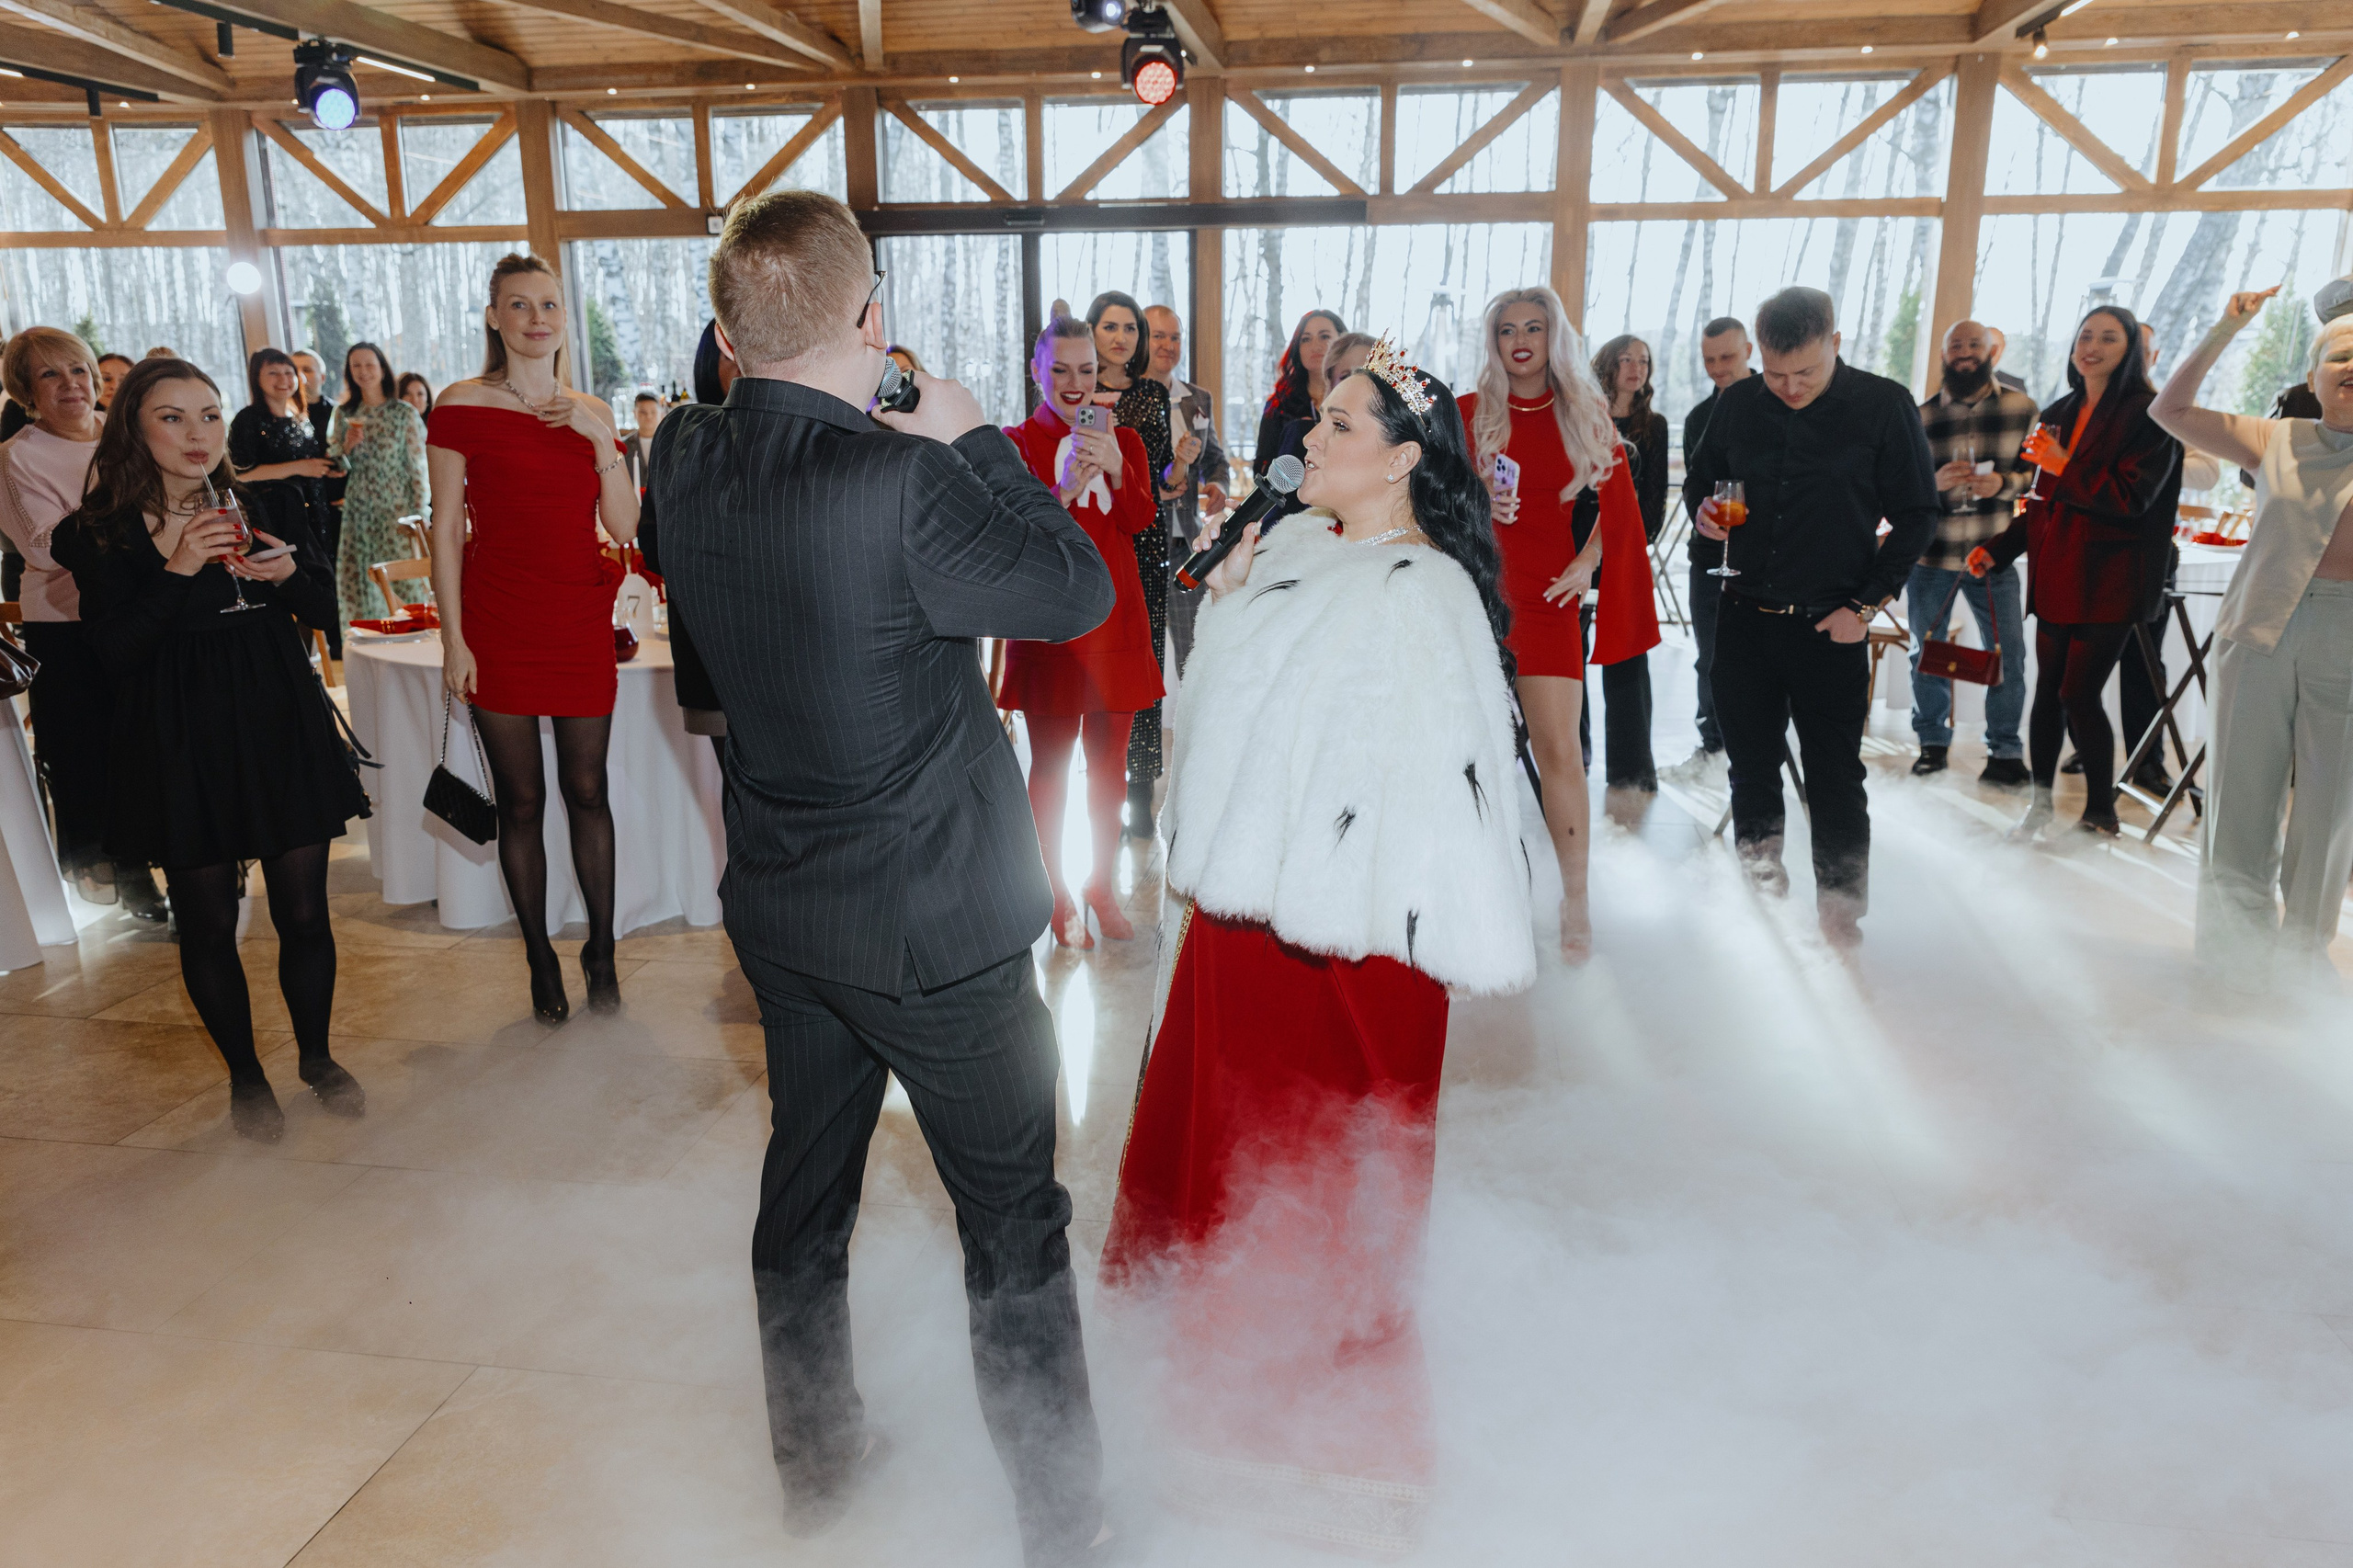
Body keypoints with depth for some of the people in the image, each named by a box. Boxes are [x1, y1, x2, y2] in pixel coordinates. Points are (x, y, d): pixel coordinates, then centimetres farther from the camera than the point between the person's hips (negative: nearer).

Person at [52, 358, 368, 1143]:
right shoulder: (103, 533, -4)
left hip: (283, 723, 2)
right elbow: (115, 653, -11)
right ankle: (245, 1075, 25)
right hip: (182, 742, -2)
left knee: (304, 913, 5)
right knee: (208, 923, 6)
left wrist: (287, 572, -12)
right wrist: (179, 570, -21)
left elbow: (324, 613, 9)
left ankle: (316, 1055, 26)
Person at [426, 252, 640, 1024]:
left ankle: (601, 951, 16)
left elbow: (624, 527, 4)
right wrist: (452, 637, -7)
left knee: (587, 790, 5)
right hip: (499, 624, -2)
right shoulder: (462, 404, 0)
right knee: (519, 798, 4)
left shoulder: (590, 413, 10)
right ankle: (541, 960, 17)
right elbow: (447, 528, -2)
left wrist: (602, 441, -8)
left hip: (580, 620, 3)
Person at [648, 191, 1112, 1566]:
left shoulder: (685, 461, -5)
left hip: (781, 907, 7)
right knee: (1013, 1216, 10)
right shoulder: (899, 480, -26)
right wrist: (974, 440, -6)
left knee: (806, 1184, 22)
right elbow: (1079, 589, -15)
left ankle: (817, 1458, 43)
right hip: (936, 919, -6)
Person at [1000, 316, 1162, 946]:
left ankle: (1104, 885, 24)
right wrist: (1064, 491, -29)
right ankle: (1058, 894, 15)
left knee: (1109, 760, 9)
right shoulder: (1015, 443, 0)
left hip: (1115, 618, 3)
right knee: (1050, 762, 2)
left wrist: (1116, 470, -22)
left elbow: (1141, 521, -4)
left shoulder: (1122, 439, 10)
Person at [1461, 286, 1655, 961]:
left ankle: (1576, 900, 5)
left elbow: (1618, 504, 12)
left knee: (1559, 751, -5)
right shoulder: (1467, 412, 4)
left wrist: (1587, 563, -1)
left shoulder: (1586, 414, 7)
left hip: (1548, 598, 0)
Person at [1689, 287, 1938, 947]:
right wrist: (1704, 514, -5)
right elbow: (1702, 476, 19)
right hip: (1743, 617, 3)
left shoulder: (1884, 405, -6)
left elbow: (1917, 515, -2)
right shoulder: (1738, 403, 4)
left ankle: (1841, 911, 17)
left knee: (1836, 777, 4)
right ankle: (1758, 877, 31)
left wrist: (1866, 605, -8)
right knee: (1750, 763, 14)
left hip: (1830, 626, -3)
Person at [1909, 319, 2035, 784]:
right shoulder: (1922, 416, 5)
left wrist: (2005, 482, -16)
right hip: (1930, 553, 1)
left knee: (2007, 654, -2)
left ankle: (2005, 750, 10)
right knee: (1926, 653, 9)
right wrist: (1934, 482, -16)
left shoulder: (2022, 409, 3)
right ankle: (1933, 743, 23)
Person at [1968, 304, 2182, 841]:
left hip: (2108, 580, -6)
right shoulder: (2059, 414, 15)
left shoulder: (2149, 414, -5)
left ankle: (2101, 813, 6)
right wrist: (1997, 549, 11)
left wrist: (2065, 467, -14)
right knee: (2049, 688, 8)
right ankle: (2041, 801, 19)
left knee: (2079, 695, -8)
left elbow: (2131, 497, -15)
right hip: (2057, 575, 6)